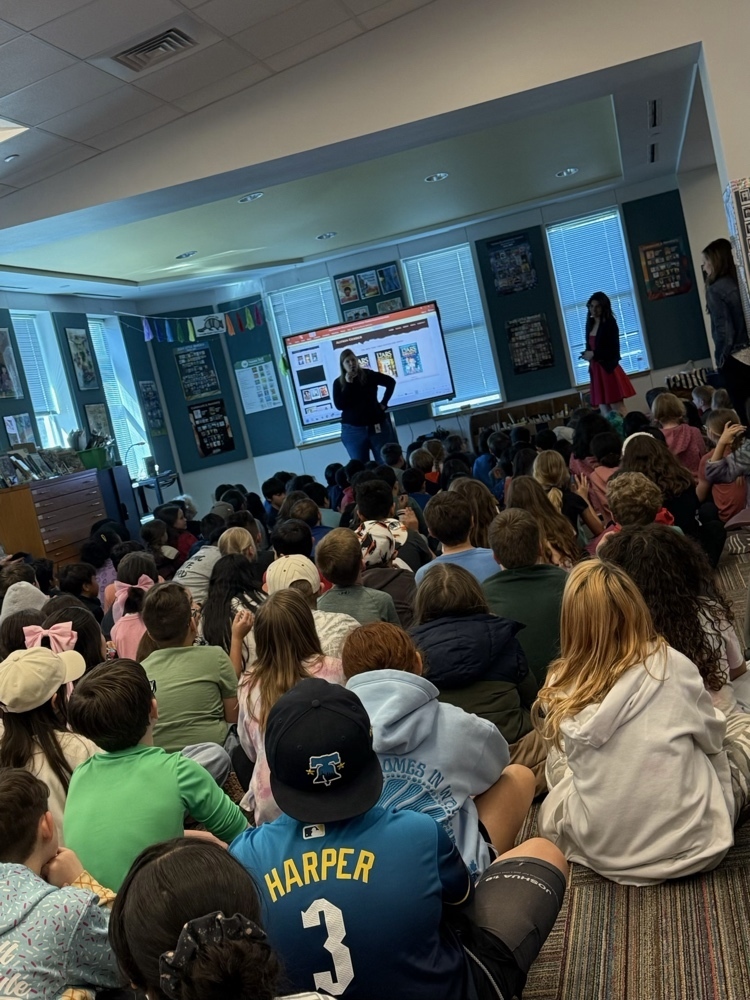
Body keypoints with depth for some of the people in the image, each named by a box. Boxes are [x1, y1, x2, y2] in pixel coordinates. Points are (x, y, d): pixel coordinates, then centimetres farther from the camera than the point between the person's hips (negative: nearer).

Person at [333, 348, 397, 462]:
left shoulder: (368, 375, 0)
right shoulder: (338, 383, 1)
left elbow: (391, 382, 10)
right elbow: (339, 405, -12)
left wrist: (384, 403, 3)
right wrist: (348, 384, -15)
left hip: (377, 426, 0)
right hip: (353, 430, 0)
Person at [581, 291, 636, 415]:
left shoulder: (610, 323, -7)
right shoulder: (590, 324, 12)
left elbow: (614, 350, -12)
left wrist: (594, 354, -13)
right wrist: (587, 355, -3)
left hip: (609, 369, -6)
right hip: (596, 372, 7)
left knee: (619, 411, -4)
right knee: (605, 413, 6)